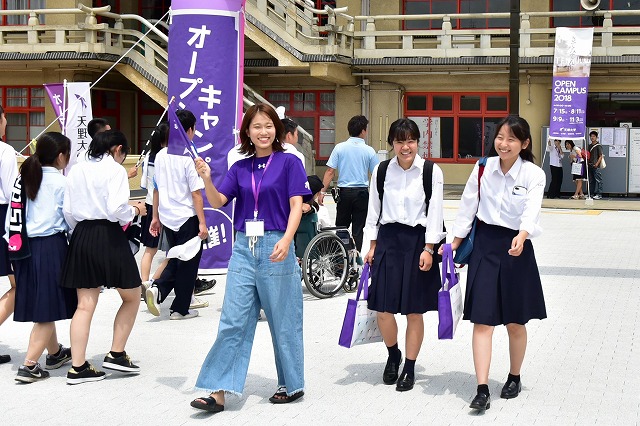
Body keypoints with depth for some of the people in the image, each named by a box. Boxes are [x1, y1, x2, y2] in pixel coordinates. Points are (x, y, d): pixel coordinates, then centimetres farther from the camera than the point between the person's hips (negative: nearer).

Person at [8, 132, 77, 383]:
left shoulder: (24, 178, 8)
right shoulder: (61, 182, -9)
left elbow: (14, 214, 7)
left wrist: (13, 241, 12)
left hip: (27, 246, 7)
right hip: (51, 246, -7)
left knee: (42, 305, 19)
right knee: (48, 309, -1)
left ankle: (55, 353, 35)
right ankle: (29, 366, -6)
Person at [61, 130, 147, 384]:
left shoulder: (76, 170, 10)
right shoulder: (115, 170, -8)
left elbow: (68, 210, 7)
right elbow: (116, 209, -19)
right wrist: (136, 210, 0)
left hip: (81, 236, 6)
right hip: (108, 236, -6)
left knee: (85, 304, 8)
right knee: (132, 297, 12)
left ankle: (77, 368, 6)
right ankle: (116, 354, 11)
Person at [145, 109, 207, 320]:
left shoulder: (161, 155, 4)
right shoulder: (189, 157, -15)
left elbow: (157, 189, 10)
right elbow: (196, 193, -16)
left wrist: (156, 217, 17)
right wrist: (202, 223, -12)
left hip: (167, 217, 6)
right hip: (187, 217, -6)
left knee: (176, 260, 21)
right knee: (188, 263, 6)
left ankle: (157, 289, -1)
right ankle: (180, 309, 12)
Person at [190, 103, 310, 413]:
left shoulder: (288, 163, -1)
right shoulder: (240, 168, 11)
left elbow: (296, 205, -8)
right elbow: (218, 202, 5)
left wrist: (286, 240, -22)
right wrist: (207, 180, -14)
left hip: (275, 247, -4)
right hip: (244, 248, 4)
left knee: (283, 321, 6)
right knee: (232, 322, 0)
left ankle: (291, 385, 22)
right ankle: (219, 392, -1)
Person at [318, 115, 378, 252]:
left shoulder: (340, 148, -3)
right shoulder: (369, 151, -4)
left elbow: (330, 171, -6)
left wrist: (323, 191, -1)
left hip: (344, 192, 1)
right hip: (362, 193, -1)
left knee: (341, 227, 13)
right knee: (358, 230, 4)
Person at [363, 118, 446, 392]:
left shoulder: (431, 172, -4)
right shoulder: (381, 171, 4)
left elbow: (435, 212, -4)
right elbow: (374, 210, 10)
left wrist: (428, 249, -8)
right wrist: (373, 246, 8)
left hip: (418, 240, -2)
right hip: (388, 239, 2)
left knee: (414, 311, 4)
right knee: (383, 308, 0)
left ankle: (409, 368, 19)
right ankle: (393, 355, 28)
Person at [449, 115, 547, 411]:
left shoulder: (534, 175, -9)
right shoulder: (484, 168, -1)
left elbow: (531, 211, -25)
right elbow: (468, 206, 8)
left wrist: (521, 236, -43)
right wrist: (455, 241, 7)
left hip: (515, 247, -2)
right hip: (484, 245, 2)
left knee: (515, 322, 12)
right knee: (482, 321, -5)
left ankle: (514, 378, 35)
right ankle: (482, 390, -6)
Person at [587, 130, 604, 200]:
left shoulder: (598, 146, -5)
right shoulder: (589, 146, 16)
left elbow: (601, 156, -9)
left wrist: (597, 164, -18)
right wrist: (587, 162, 7)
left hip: (596, 166, -7)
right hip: (590, 166, 7)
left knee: (598, 180, -6)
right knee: (591, 180, 11)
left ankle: (599, 194, -5)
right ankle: (590, 193, 17)